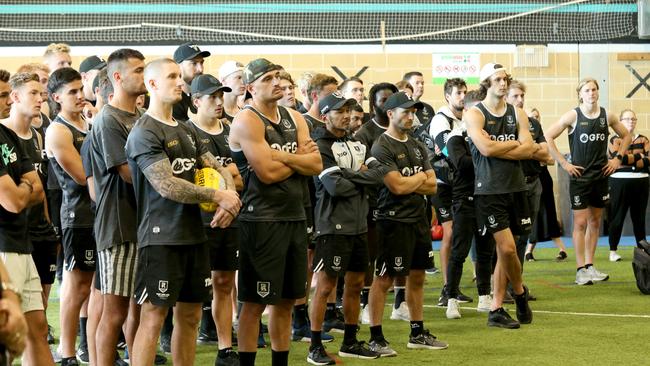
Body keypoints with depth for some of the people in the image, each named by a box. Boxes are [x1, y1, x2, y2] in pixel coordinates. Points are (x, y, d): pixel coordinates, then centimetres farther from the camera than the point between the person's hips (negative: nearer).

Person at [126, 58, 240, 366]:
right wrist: (219, 197, -12)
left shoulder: (186, 131, 16)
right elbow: (167, 186, -18)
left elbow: (218, 169, 15)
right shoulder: (144, 133, -10)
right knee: (153, 318, -8)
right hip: (161, 238, -8)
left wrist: (231, 198, -8)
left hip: (194, 235, 8)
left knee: (190, 316, 11)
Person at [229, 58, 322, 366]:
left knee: (286, 300, 13)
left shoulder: (294, 118, 12)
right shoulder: (247, 121, -10)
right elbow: (267, 173, -19)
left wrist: (281, 157, -14)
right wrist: (299, 159, -3)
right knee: (255, 302, -2)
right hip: (261, 220, -7)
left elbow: (316, 165, 2)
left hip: (294, 217, 7)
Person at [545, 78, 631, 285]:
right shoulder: (573, 116, -7)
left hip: (601, 175, 5)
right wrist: (564, 163, -11)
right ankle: (580, 270, -3)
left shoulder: (607, 116, 4)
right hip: (579, 175, -4)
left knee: (595, 221, 10)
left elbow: (626, 136, 19)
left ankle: (590, 266, 19)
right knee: (581, 222, -6)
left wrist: (618, 158, 8)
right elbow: (548, 137, -10)